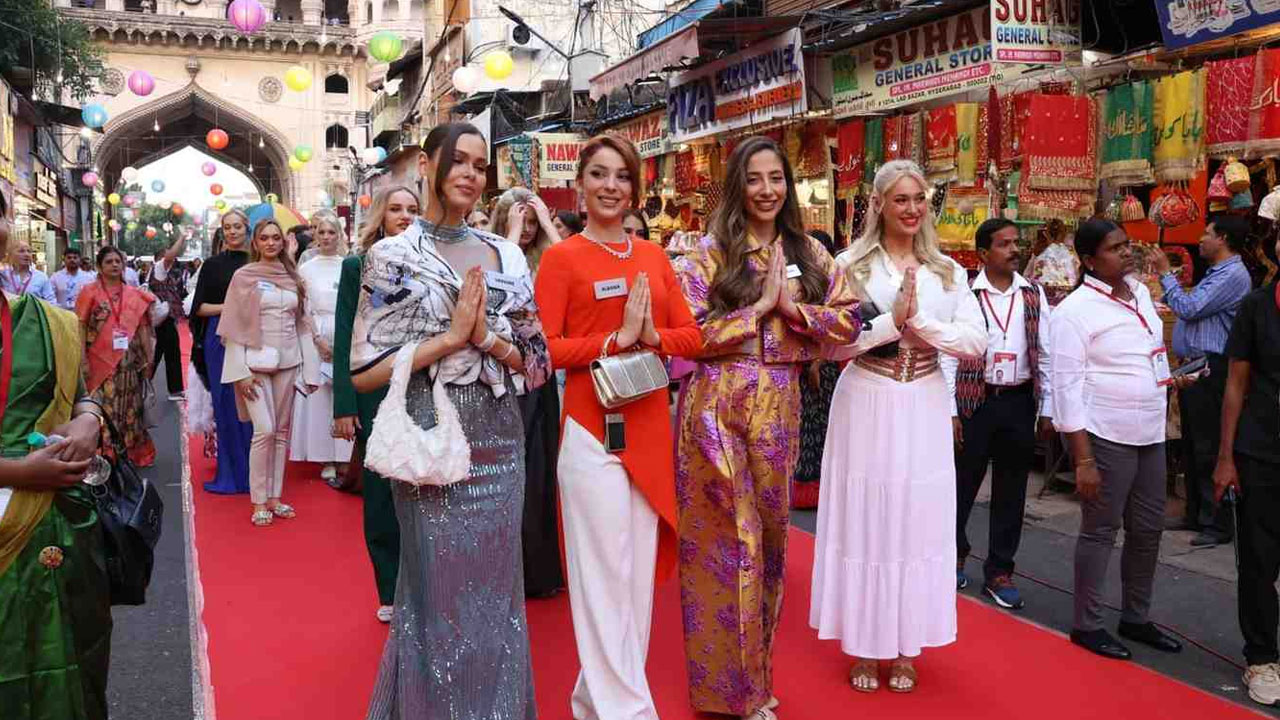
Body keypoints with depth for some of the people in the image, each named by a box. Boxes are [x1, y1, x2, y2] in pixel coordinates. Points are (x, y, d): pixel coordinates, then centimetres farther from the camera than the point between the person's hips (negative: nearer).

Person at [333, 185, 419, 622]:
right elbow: (344, 338, -1)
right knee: (381, 495, 6)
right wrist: (344, 406, -7)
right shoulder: (357, 267, 1)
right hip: (374, 393, -1)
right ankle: (390, 594, 18)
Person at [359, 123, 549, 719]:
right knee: (438, 589, 4)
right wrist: (450, 337, -14)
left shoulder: (505, 255, 9)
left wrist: (486, 338, -10)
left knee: (494, 583, 12)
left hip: (500, 438, 4)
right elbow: (363, 373, -8)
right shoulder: (393, 256, -3)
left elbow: (538, 359, 9)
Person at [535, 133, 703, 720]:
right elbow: (545, 348, -11)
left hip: (649, 426, 6)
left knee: (640, 567, 12)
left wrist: (653, 336, -11)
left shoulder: (654, 255, 11)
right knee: (605, 572, -1)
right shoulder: (561, 258, -4)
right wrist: (617, 338, -19)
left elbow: (692, 335, 9)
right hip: (592, 428, -6)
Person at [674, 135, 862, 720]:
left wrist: (792, 307, -11)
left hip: (778, 406, 4)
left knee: (769, 530, 12)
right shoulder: (711, 251, -3)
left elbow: (849, 320, 3)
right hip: (718, 406, -3)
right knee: (724, 535, 3)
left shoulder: (809, 251, 9)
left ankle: (755, 671, 30)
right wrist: (759, 307, -13)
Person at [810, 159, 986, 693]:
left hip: (923, 412, 3)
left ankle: (906, 646, 22)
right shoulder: (851, 265, -1)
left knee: (917, 521, 7)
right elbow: (832, 344, -10)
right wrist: (892, 320, -17)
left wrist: (920, 321, -14)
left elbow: (976, 342, -2)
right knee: (865, 521, 4)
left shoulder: (947, 271, 7)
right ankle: (864, 645, 18)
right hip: (866, 408, -2)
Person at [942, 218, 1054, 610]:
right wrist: (950, 411, -8)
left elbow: (1044, 354, 8)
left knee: (1011, 491, 9)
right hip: (975, 401, -3)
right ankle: (954, 554, 31)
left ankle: (999, 571, 22)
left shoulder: (1033, 294, 6)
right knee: (963, 483, 8)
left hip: (1019, 401, 3)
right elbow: (948, 356, -5)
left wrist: (1046, 409, 5)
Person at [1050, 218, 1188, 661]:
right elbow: (1066, 387, -16)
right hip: (1104, 436, -7)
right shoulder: (1075, 310, -14)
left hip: (1149, 434, 7)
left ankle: (1136, 618, 30)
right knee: (1100, 530, 3)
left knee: (1148, 529, 14)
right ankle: (1087, 625, 17)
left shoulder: (1141, 292, 10)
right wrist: (1083, 459, -18)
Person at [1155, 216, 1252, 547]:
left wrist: (1166, 273, -9)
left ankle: (1217, 524, 0)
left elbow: (1189, 309, -18)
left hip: (1210, 370, -11)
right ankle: (1196, 515, 24)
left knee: (1208, 449, -6)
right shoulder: (1217, 273, 19)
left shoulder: (1233, 275, -14)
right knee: (1192, 445, 15)